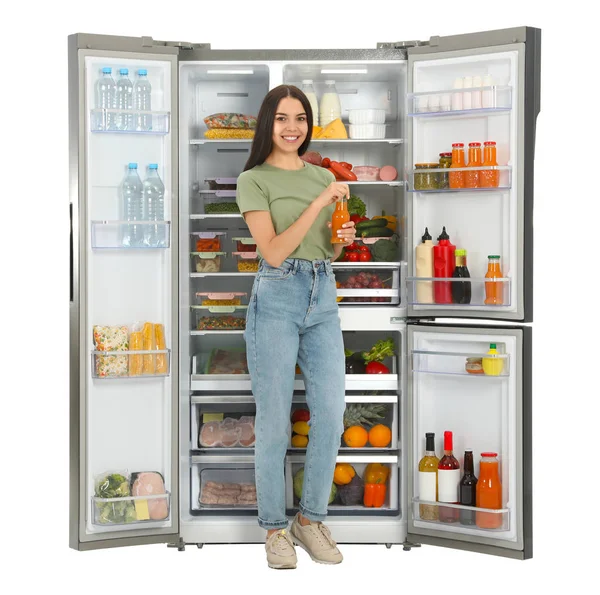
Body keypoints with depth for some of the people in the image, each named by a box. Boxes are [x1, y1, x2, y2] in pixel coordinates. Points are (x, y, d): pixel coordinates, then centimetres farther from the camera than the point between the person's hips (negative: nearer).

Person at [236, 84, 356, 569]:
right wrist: (319, 202, -16)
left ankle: (311, 518, 17)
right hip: (277, 298, -5)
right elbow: (273, 251, -12)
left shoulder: (324, 176, 14)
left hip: (324, 298, 5)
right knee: (274, 421, 0)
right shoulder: (254, 180, -2)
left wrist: (343, 238, -1)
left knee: (331, 415, 1)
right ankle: (275, 527, 14)